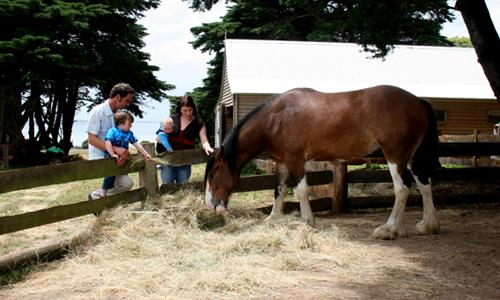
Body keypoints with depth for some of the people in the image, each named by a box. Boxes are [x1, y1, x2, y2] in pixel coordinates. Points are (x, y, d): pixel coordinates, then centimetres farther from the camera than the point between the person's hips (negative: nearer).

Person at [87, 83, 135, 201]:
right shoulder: (98, 111, -14)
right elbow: (92, 139, -19)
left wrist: (123, 152, -12)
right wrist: (116, 149, -29)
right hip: (99, 159, -8)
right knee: (126, 183, -18)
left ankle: (96, 195, 20)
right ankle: (96, 196, -1)